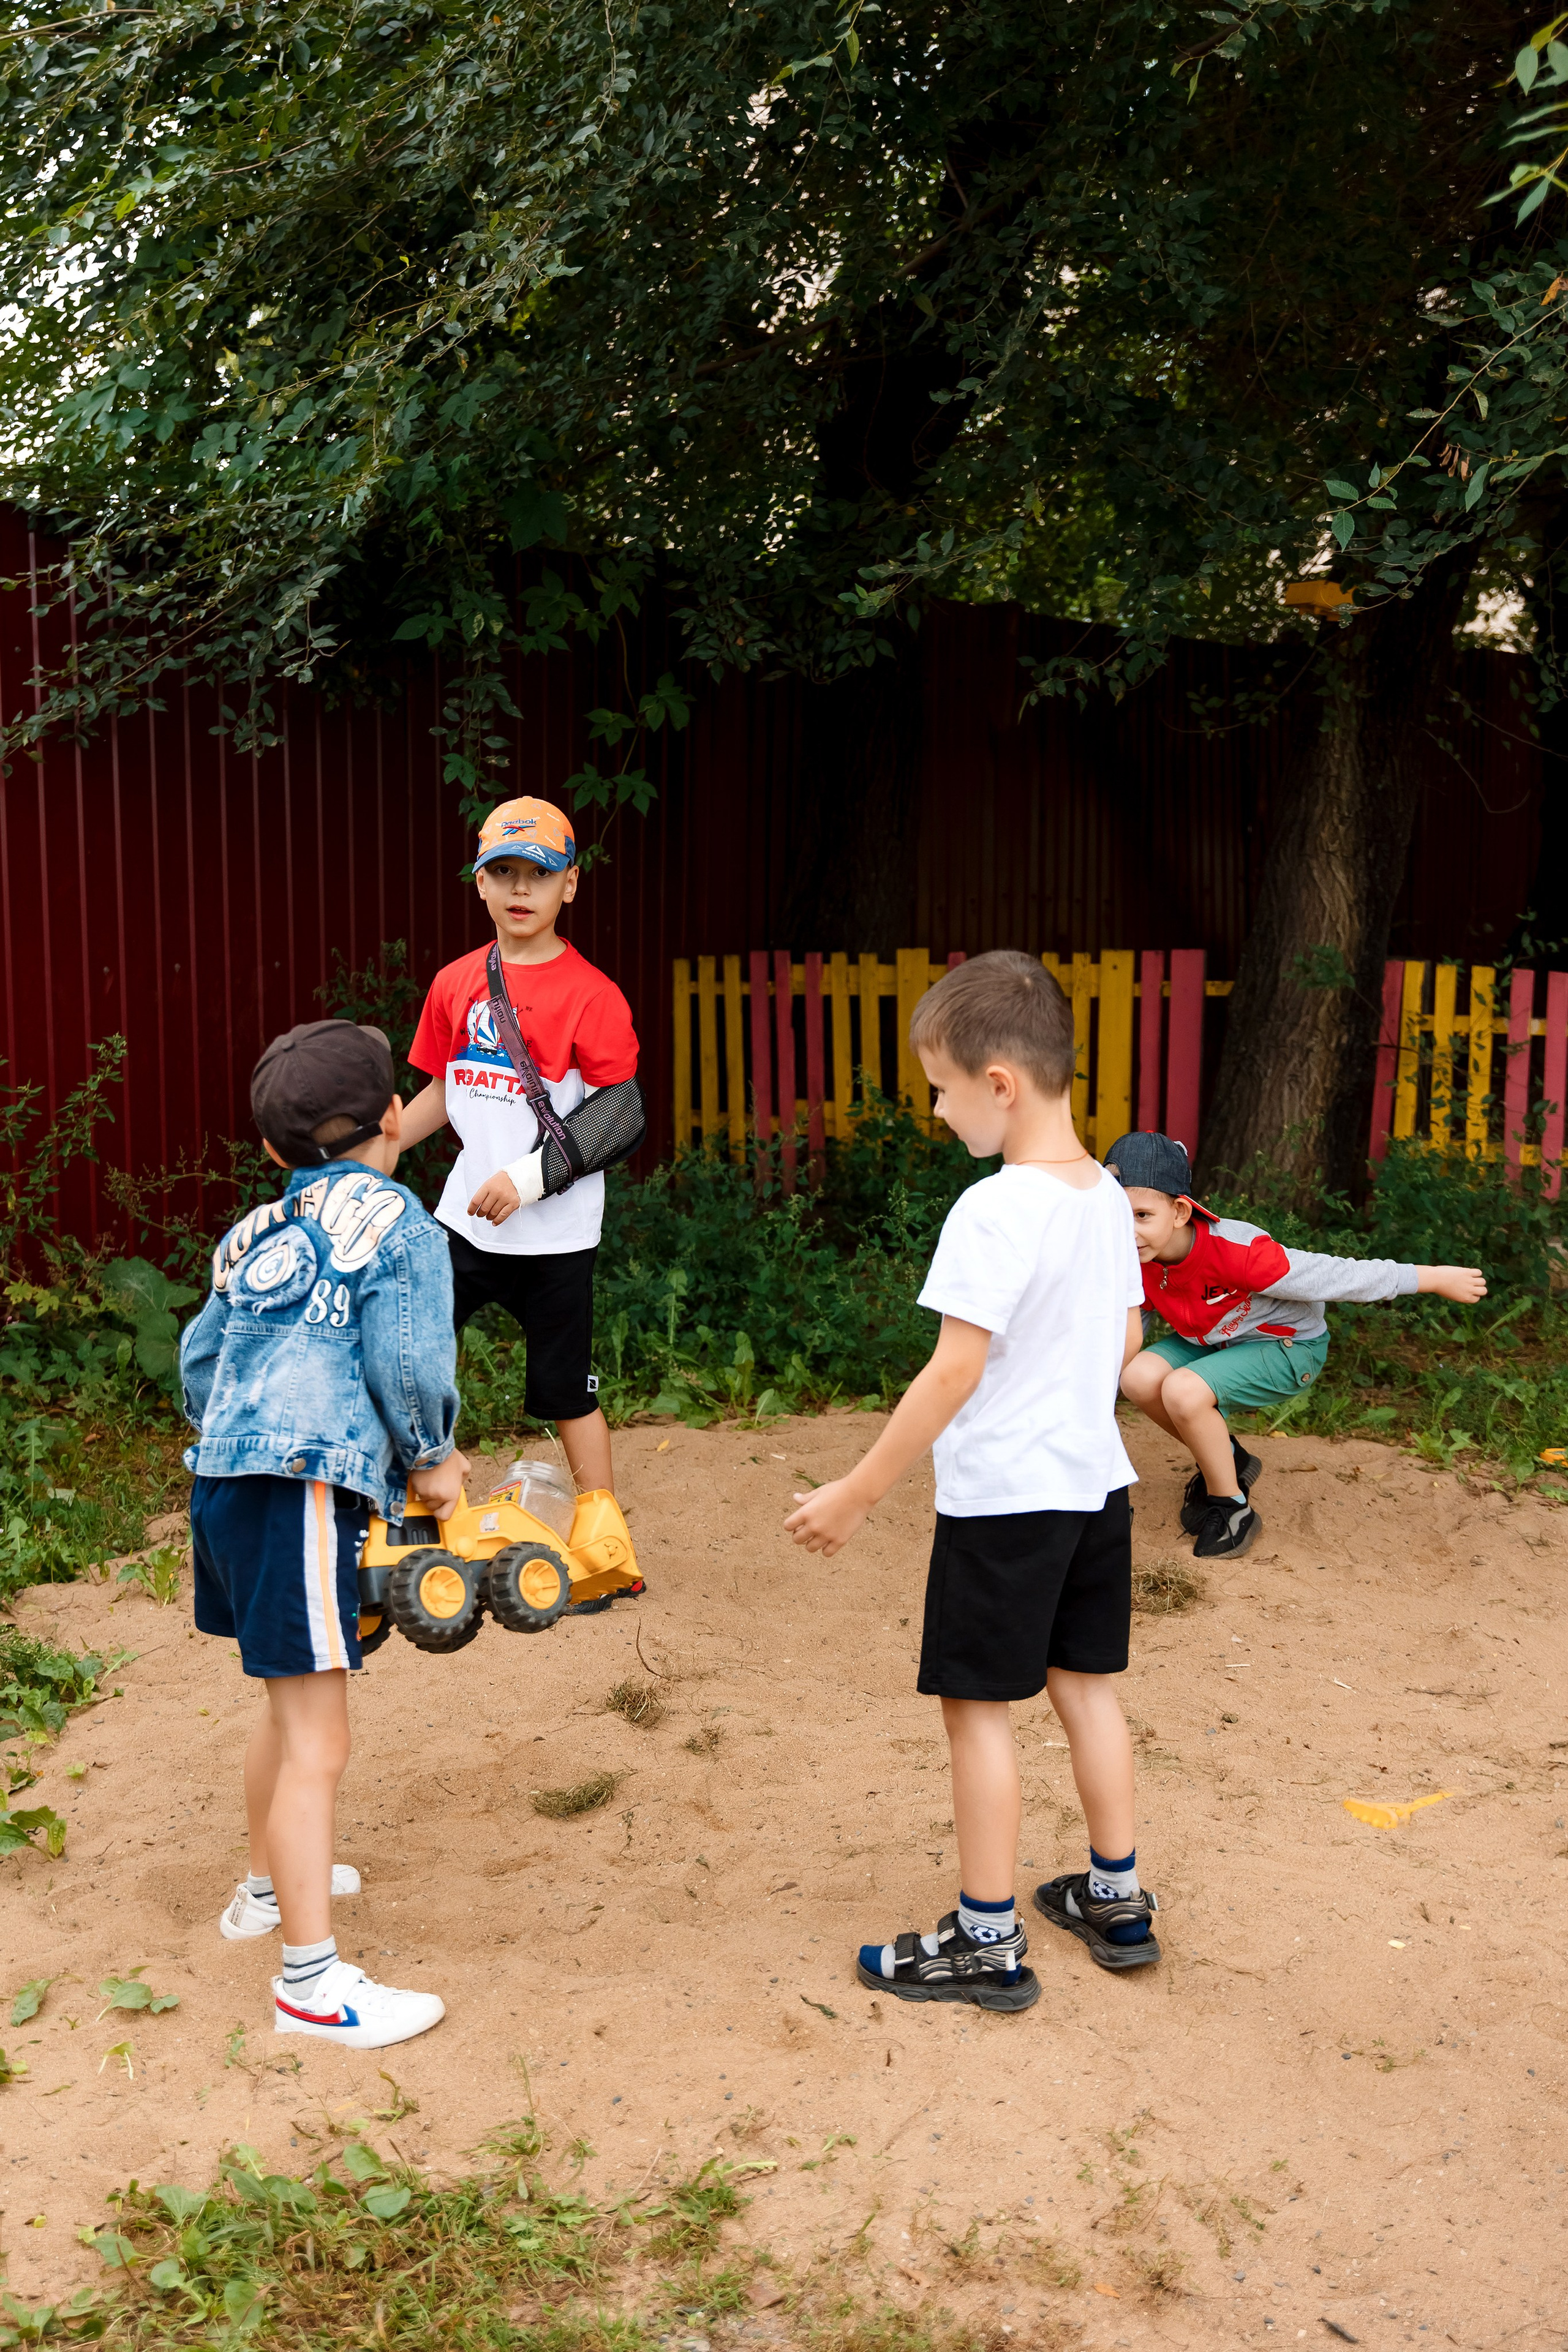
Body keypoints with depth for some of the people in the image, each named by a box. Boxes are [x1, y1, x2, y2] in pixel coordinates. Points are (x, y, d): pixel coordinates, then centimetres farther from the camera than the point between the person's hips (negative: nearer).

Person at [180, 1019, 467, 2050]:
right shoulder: (397, 1223, -2)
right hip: (304, 1491, -9)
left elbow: (198, 1358, 20)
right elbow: (406, 1363, -11)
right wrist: (432, 1458, 4)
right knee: (317, 1741, -4)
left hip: (225, 1476, 9)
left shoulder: (257, 1233, 18)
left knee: (292, 1704, 28)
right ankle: (312, 1979, 0)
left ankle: (271, 1884, 46)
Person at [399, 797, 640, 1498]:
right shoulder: (456, 982, 7)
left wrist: (529, 1177, -20)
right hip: (464, 1220, 5)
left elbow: (623, 1115, -13)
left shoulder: (590, 994, -10)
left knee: (567, 1397, 5)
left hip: (554, 1235, -5)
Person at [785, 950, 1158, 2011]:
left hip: (1002, 1497, -8)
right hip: (1096, 1481, 8)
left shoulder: (994, 1213, -21)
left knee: (978, 1705, 4)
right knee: (1086, 1683, 18)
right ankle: (1118, 1901, 31)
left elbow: (953, 1373, -22)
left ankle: (988, 1942, 14)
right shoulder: (1108, 1197, 3)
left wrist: (858, 1493, -16)